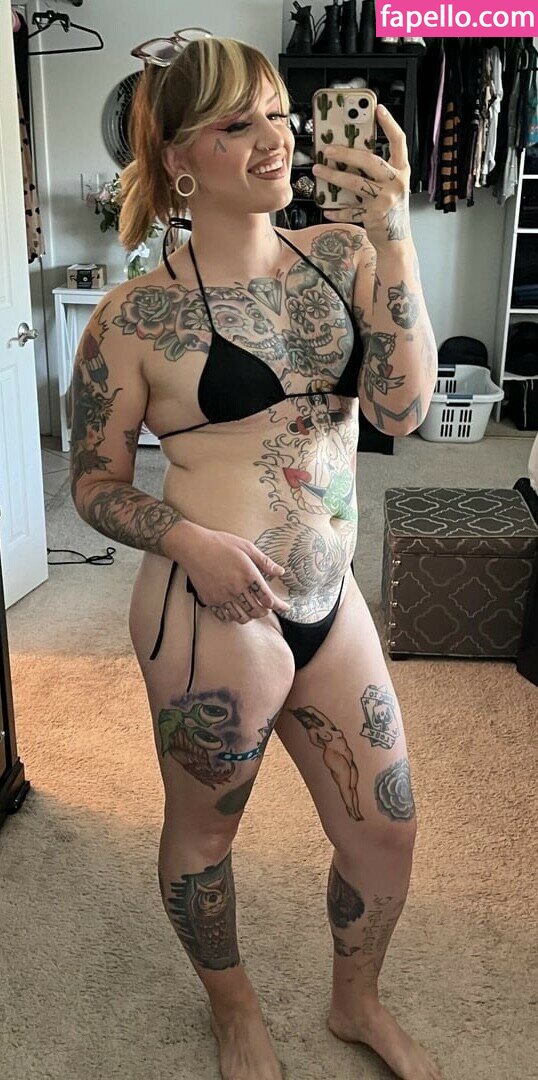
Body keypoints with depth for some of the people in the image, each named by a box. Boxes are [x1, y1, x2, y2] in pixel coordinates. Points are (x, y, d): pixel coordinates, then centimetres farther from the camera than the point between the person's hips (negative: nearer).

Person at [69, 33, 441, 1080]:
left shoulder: (338, 255, 1)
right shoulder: (138, 313, -9)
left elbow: (401, 406, -11)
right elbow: (94, 484, -2)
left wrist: (390, 233, -19)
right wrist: (187, 540, -20)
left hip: (331, 602, 5)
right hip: (214, 616, -4)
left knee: (386, 837, 17)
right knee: (204, 833, 18)